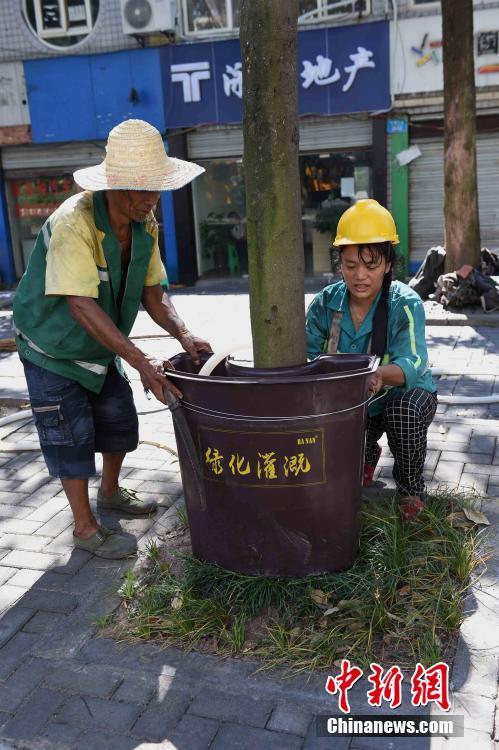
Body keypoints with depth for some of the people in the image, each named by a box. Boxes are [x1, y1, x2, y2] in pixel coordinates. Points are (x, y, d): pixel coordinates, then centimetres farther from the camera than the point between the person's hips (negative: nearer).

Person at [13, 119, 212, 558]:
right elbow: (81, 306, -38)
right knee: (71, 436, -1)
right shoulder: (73, 223, -33)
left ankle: (110, 491, 41)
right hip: (52, 348, -7)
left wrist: (183, 335, -22)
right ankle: (85, 527, 15)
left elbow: (152, 291, -5)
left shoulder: (146, 223, -10)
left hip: (101, 345, 7)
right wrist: (141, 362, -42)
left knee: (120, 420, 15)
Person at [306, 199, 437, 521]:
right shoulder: (325, 303, -13)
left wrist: (379, 375, -61)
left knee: (404, 410, -36)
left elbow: (411, 362, -38)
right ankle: (368, 455, 25)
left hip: (403, 394, -3)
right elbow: (306, 352, -18)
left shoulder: (405, 305, -24)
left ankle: (412, 489, -7)